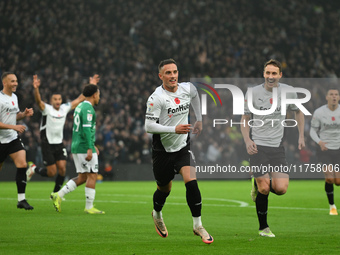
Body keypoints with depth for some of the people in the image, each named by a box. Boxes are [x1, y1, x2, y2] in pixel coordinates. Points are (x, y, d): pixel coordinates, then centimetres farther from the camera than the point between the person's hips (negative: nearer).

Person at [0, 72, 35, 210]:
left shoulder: (14, 97, 10)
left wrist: (24, 114, 4)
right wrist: (14, 127, -25)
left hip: (13, 139, 6)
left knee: (22, 165, -10)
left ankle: (21, 199, -9)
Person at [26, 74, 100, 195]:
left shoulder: (65, 108, 3)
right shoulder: (46, 108, -11)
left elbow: (80, 99, 8)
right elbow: (38, 101, -30)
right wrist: (36, 89, -50)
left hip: (59, 144, 5)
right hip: (47, 144, -5)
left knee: (62, 169, -5)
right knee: (52, 172, -5)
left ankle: (55, 194, 12)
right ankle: (34, 169, 23)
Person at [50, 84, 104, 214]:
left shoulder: (79, 107, 18)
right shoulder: (88, 108, -13)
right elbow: (86, 129, -22)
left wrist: (92, 145, 29)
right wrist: (90, 148, -26)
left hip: (76, 147, 10)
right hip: (84, 147, -10)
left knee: (82, 177, 12)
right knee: (92, 176, -4)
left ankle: (58, 195, 5)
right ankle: (89, 207, -2)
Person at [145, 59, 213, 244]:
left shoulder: (188, 88, -3)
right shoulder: (156, 98, -19)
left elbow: (195, 97, 23)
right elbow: (148, 126, -23)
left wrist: (199, 120, 22)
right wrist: (174, 129, -30)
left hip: (182, 147, 3)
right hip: (162, 150, -3)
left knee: (191, 182, -17)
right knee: (164, 189, 13)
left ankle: (198, 225, -8)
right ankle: (157, 215, 46)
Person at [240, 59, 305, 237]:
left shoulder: (288, 92, 0)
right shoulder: (253, 92, -4)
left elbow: (298, 112, 18)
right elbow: (245, 119, 6)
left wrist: (301, 135, 8)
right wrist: (247, 140, -10)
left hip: (277, 146, 2)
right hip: (258, 146, -2)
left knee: (280, 189, -11)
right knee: (264, 190, -6)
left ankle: (259, 184, 23)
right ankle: (263, 227, 13)